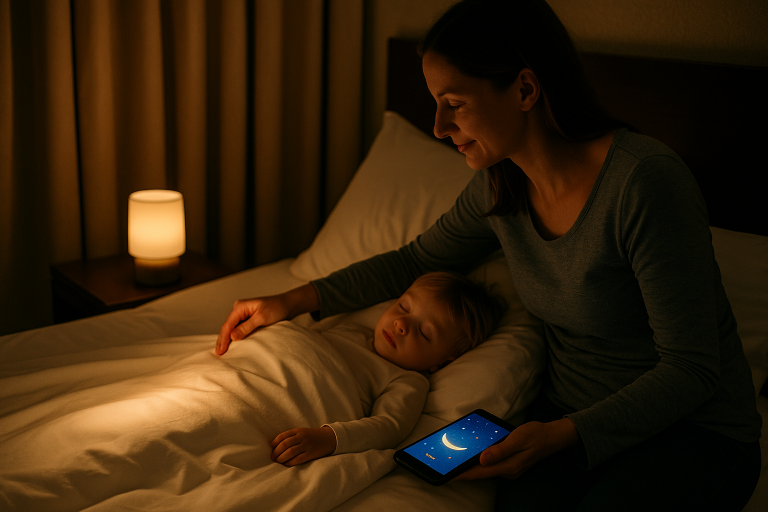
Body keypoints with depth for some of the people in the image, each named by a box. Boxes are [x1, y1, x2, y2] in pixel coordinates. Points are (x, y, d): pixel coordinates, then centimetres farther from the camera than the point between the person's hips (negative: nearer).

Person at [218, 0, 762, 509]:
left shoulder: (646, 181, -25)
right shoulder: (500, 186, -3)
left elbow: (690, 368, -20)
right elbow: (417, 260, 14)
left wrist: (564, 434, -30)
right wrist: (294, 299, 8)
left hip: (698, 429, -3)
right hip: (571, 410, 4)